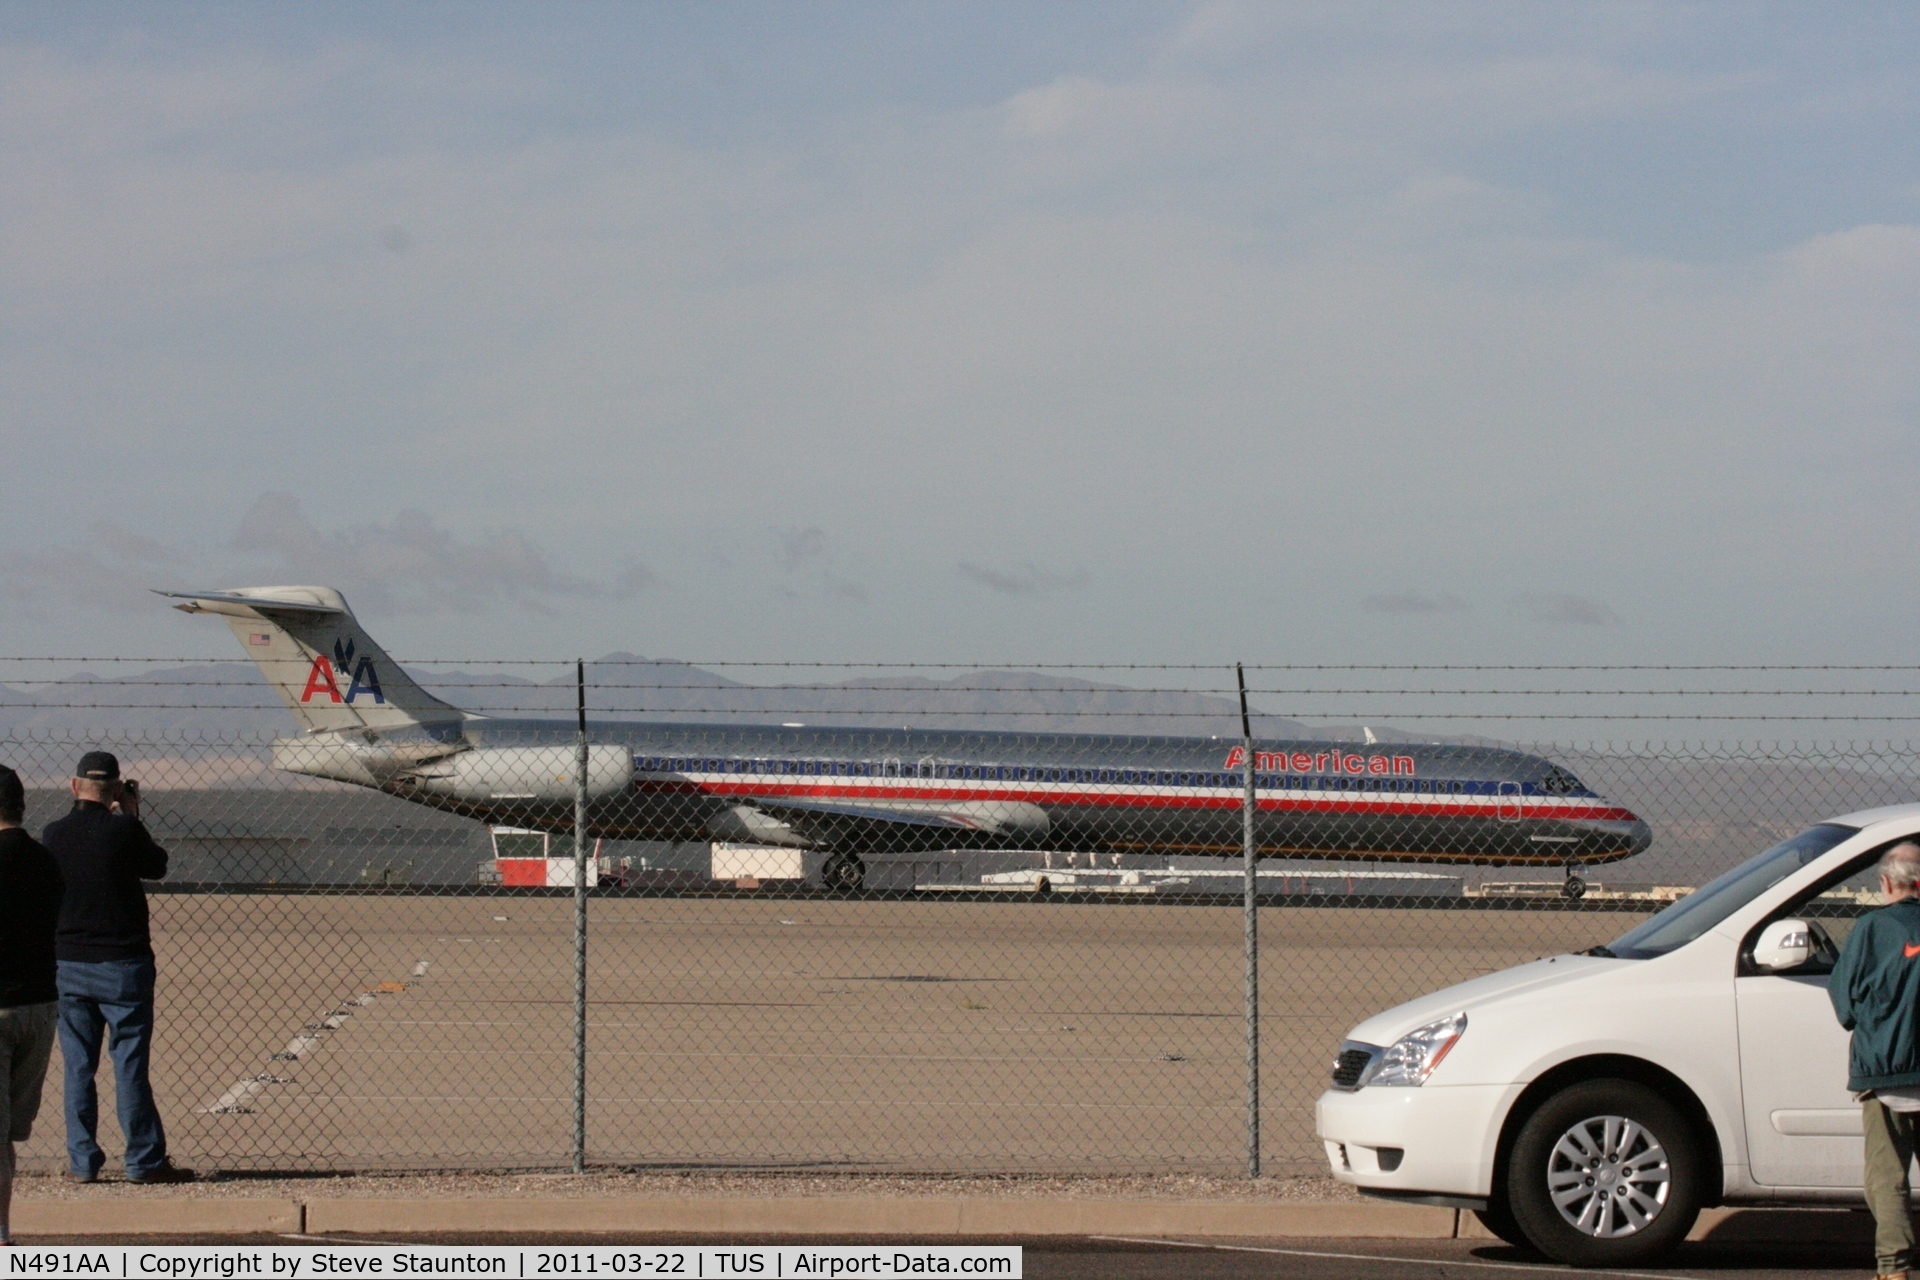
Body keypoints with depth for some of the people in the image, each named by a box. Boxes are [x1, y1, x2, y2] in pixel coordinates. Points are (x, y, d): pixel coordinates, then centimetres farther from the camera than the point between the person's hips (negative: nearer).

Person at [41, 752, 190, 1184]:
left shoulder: (53, 835, -1)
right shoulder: (123, 830, -12)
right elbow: (156, 866, 4)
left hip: (67, 965, 3)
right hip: (122, 963, -3)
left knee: (77, 1066, 9)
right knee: (130, 1063, 0)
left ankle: (82, 1160, 9)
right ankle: (144, 1160, 3)